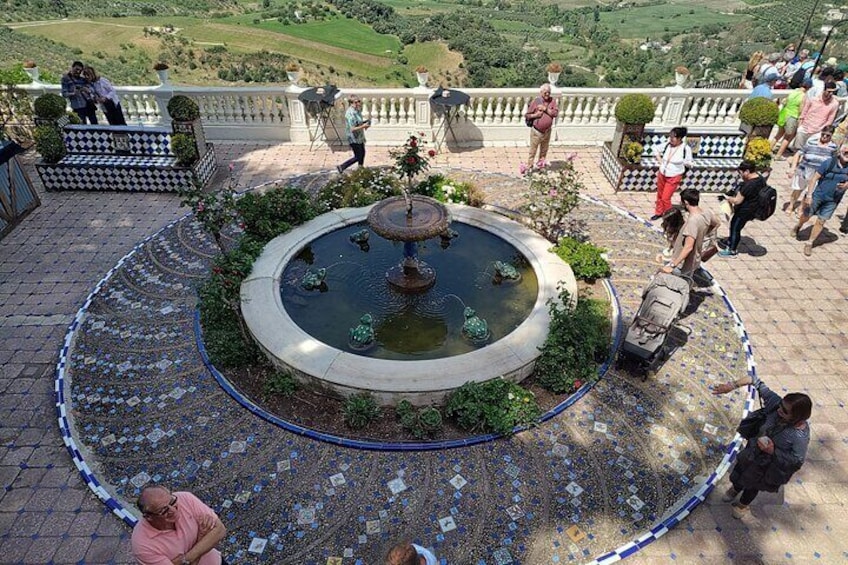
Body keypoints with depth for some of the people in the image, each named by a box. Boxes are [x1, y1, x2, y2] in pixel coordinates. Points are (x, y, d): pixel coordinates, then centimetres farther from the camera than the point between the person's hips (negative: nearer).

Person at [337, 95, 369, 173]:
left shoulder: (356, 110, 2)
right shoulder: (350, 114, -27)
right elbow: (352, 129, -29)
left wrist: (364, 123, 0)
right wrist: (363, 126, -26)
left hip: (359, 137, 10)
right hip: (354, 138, -10)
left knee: (362, 153, 21)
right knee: (358, 157, 2)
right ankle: (341, 167, 13)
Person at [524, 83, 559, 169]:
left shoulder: (552, 101, 1)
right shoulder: (535, 102, -7)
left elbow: (556, 113, -9)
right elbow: (527, 115, -2)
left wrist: (545, 109, -17)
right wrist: (535, 115, -18)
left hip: (547, 131, 4)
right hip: (536, 131, -3)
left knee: (544, 150, 15)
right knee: (533, 151, 1)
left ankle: (540, 164, 29)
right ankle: (529, 166, 9)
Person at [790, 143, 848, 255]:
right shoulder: (829, 163, -13)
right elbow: (814, 178, -12)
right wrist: (809, 195, -17)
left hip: (832, 201, 2)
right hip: (818, 195, -2)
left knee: (821, 221, 2)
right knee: (806, 216, 12)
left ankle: (809, 243, 12)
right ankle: (798, 226, 46)